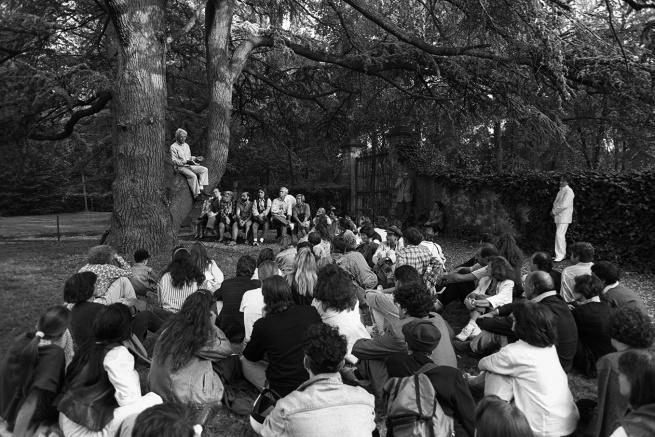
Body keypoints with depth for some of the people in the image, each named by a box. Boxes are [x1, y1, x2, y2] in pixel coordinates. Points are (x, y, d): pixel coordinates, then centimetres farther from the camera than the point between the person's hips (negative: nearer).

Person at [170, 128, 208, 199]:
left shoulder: (186, 145, 18)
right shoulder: (173, 147, -5)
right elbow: (174, 161, -11)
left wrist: (196, 158, 5)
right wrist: (186, 161, -23)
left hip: (190, 165, 7)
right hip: (180, 167, -7)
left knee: (204, 170, -12)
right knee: (193, 176, -33)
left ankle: (201, 188, -19)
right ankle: (196, 195, -28)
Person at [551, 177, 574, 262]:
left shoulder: (568, 191, -12)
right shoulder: (560, 191, 15)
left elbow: (564, 205, -20)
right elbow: (556, 202, 20)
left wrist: (554, 211, -12)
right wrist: (553, 211, 2)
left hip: (564, 217, -9)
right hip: (558, 216, 9)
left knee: (559, 235, -14)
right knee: (561, 235, 13)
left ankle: (559, 256, -12)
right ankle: (562, 254, 22)